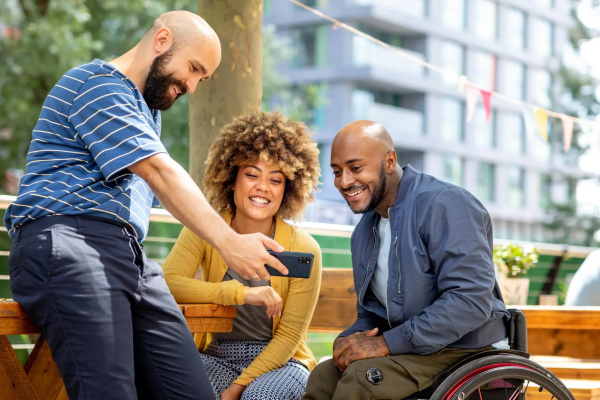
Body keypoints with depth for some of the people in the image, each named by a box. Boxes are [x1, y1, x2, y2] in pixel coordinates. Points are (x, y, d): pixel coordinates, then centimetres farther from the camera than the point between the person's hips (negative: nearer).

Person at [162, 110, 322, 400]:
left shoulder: (303, 250, -9)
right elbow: (166, 283, -20)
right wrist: (240, 292, -29)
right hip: (217, 358, 1)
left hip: (279, 362, -1)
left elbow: (288, 337, -8)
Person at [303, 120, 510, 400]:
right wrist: (350, 340, -6)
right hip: (407, 349, 8)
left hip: (466, 350, -7)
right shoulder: (364, 232, 14)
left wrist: (387, 343, -25)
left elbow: (471, 300, -25)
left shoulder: (445, 204, -15)